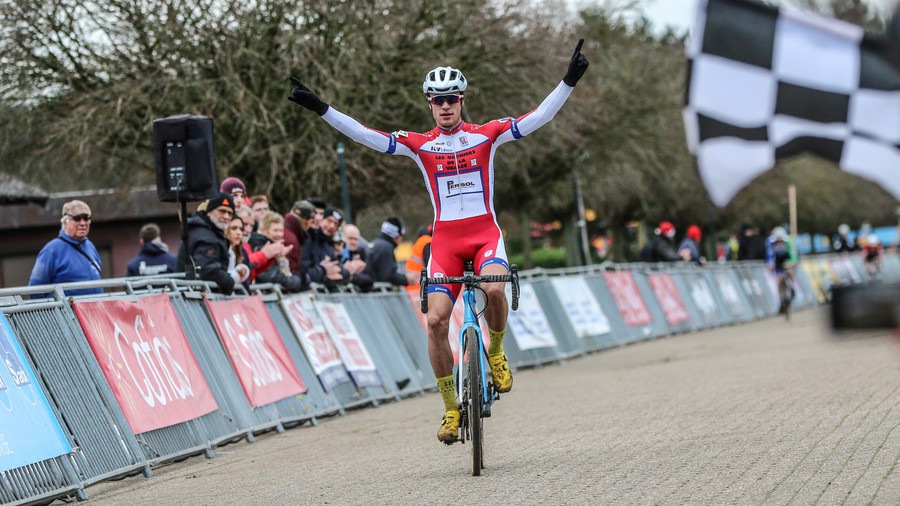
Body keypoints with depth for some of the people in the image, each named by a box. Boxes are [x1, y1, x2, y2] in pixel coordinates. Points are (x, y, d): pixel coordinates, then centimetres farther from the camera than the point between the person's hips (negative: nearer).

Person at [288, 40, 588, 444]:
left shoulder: (486, 135, 4)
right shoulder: (420, 145, 4)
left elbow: (537, 118, -2)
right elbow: (368, 137, -4)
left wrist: (569, 82, -12)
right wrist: (321, 110, -12)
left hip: (485, 232, -1)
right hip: (445, 239, 1)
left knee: (494, 289, -33)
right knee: (436, 320, -13)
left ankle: (496, 352, 0)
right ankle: (451, 408, 1)